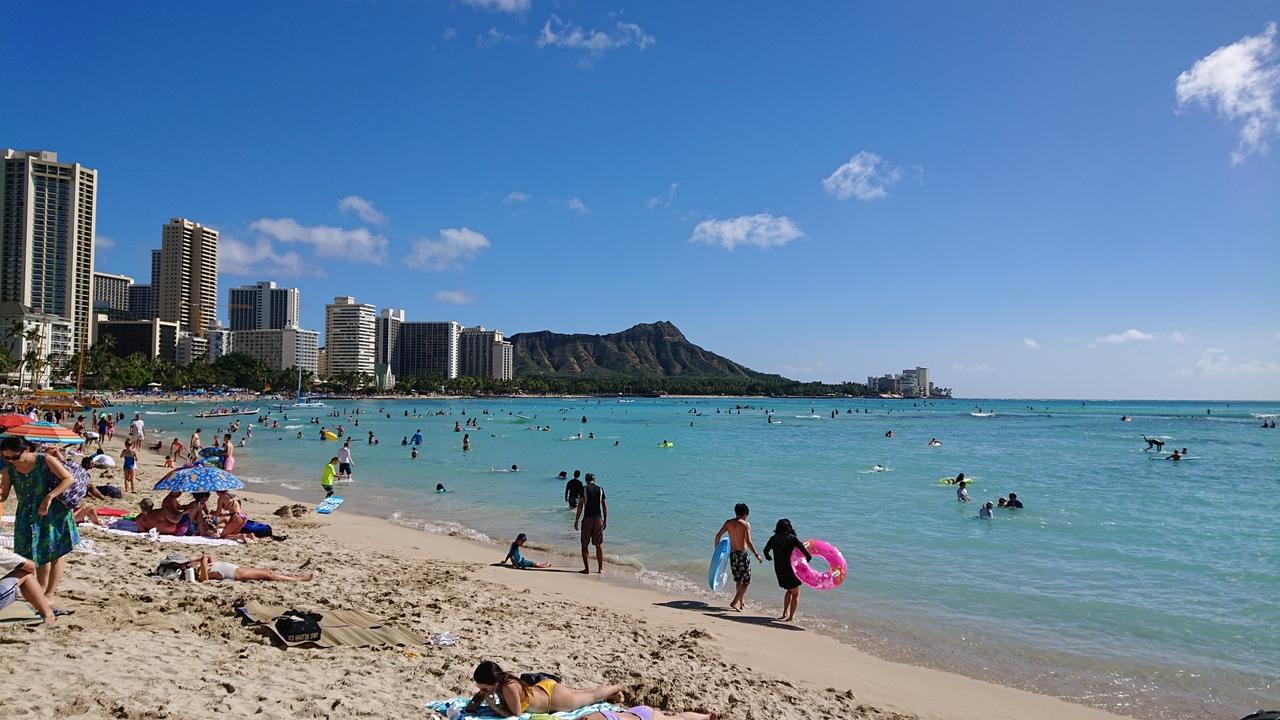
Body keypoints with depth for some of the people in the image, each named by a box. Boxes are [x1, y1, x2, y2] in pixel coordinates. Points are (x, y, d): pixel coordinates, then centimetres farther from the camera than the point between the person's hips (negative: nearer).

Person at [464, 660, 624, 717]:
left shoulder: (508, 688, -42)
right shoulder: (496, 681, -21)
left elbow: (516, 714, -30)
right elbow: (481, 694, 1)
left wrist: (494, 707, -35)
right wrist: (475, 702, -19)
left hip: (554, 698, -6)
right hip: (544, 687, 6)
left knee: (592, 696, 21)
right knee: (585, 694, 31)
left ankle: (617, 688, 45)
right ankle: (611, 694, 52)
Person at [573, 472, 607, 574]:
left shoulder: (584, 489, -3)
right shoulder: (600, 489, 6)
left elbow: (580, 506, -7)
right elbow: (605, 506, 6)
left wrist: (576, 521, -2)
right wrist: (605, 520, 14)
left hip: (587, 519, -3)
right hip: (598, 519, 3)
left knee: (584, 545, 7)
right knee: (599, 545, 11)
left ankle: (587, 568, 4)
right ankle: (600, 569, 14)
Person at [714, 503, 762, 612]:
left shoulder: (728, 522, 5)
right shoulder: (745, 524, -10)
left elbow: (718, 535, 5)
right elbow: (748, 542, -17)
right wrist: (756, 555, -10)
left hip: (732, 554, 6)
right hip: (742, 554, -6)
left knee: (738, 580, 20)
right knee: (746, 581, 4)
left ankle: (741, 601, 30)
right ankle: (735, 602, -6)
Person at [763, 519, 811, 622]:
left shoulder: (774, 539, 1)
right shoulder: (792, 538, -11)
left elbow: (766, 550, 10)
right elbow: (802, 548, -19)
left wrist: (769, 558, 29)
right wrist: (809, 557, -3)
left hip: (779, 570, 5)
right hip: (791, 569, -5)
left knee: (789, 590, 27)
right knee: (795, 594, 13)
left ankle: (785, 613, 21)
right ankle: (791, 616, 10)